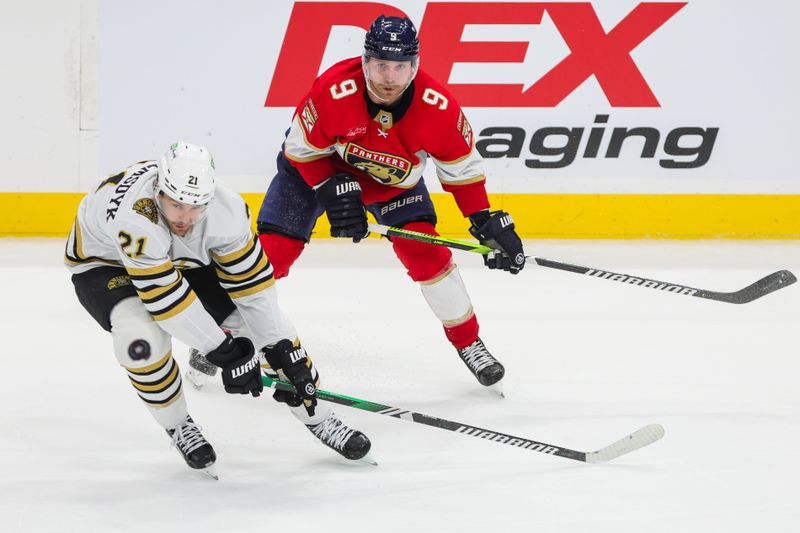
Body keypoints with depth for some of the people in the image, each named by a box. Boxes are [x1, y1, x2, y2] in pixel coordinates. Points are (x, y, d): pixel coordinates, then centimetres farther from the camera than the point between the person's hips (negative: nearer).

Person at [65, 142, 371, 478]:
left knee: (267, 321, -3)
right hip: (103, 262, -5)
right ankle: (177, 427, -7)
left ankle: (316, 417, 18)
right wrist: (226, 353, -36)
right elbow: (166, 298, -41)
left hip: (182, 259, 5)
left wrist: (282, 350, -16)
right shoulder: (134, 214, -44)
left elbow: (251, 277, -17)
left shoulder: (225, 208, -28)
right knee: (142, 336, -34)